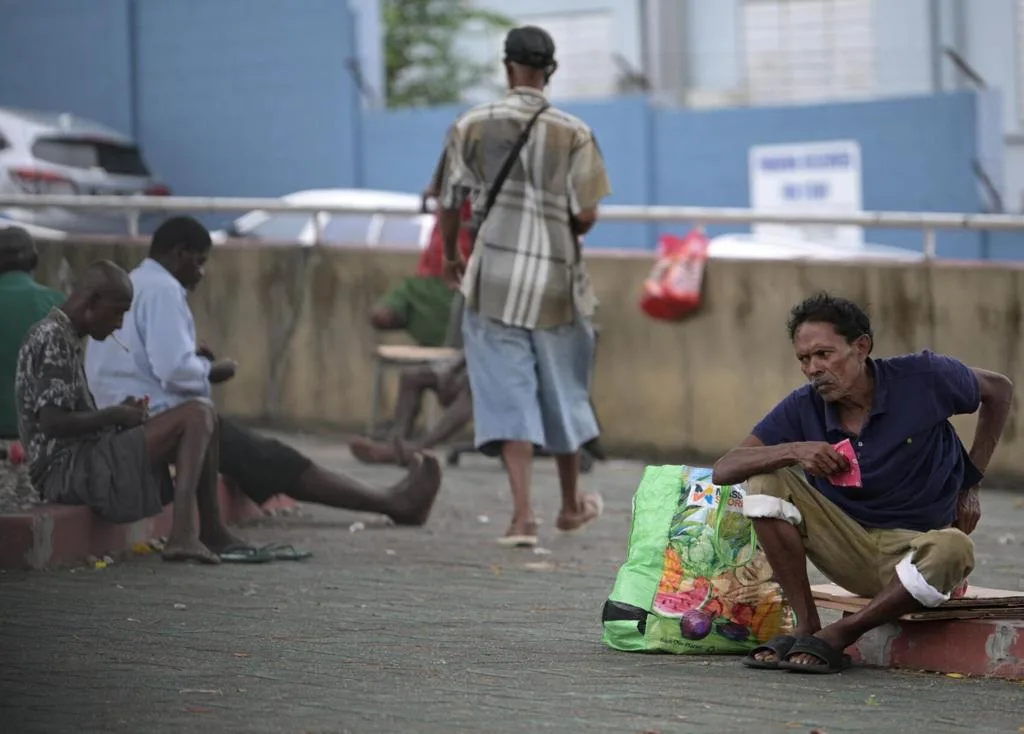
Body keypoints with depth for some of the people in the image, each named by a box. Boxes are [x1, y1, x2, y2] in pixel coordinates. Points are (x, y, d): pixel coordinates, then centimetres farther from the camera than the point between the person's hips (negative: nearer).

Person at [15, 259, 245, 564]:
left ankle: (211, 531, 7)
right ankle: (183, 535, -24)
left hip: (85, 466, 11)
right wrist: (113, 416, -8)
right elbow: (52, 422, -21)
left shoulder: (63, 338, 20)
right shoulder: (52, 340, -13)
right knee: (197, 415, -16)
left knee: (202, 420, 13)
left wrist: (121, 413, 10)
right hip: (69, 468, -11)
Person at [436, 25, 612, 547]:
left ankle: (523, 515, -12)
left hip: (493, 281, 0)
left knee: (509, 394, 1)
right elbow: (586, 215, -8)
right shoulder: (573, 133, -6)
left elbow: (450, 204, 1)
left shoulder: (470, 126, -4)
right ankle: (571, 504, 33)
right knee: (561, 391, 17)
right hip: (557, 281, 0)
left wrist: (450, 256, 20)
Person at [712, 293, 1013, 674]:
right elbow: (723, 471, -12)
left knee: (953, 549, -38)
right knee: (767, 479, -17)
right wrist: (793, 452, -31)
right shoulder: (803, 408, -8)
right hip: (848, 550, 3)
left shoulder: (924, 378, -14)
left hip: (911, 547, -3)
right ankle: (806, 627, -15)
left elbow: (998, 389, 5)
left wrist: (969, 484, 4)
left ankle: (836, 637, -22)